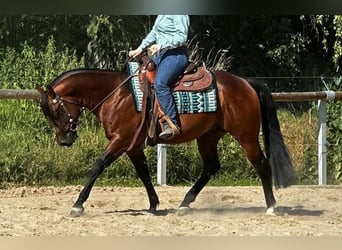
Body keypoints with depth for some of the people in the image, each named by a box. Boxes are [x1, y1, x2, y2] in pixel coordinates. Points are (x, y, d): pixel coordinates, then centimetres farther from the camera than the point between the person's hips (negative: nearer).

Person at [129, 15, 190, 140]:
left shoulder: (179, 14, -10)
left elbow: (182, 37, -17)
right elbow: (154, 33, 25)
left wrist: (161, 45, -27)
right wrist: (140, 49, 15)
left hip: (176, 55, -11)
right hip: (160, 55, 11)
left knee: (159, 83, -32)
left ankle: (172, 124, -33)